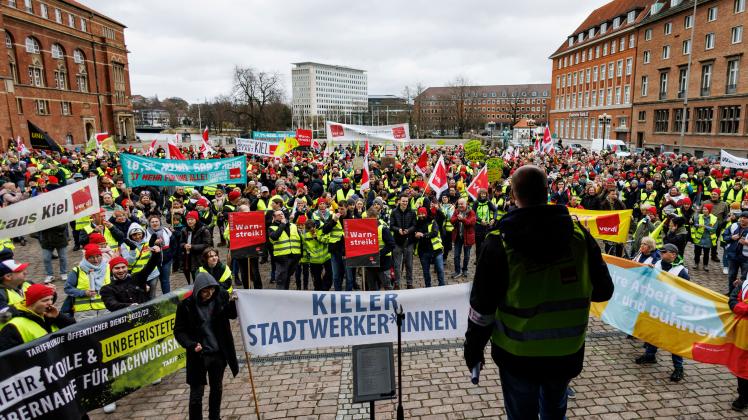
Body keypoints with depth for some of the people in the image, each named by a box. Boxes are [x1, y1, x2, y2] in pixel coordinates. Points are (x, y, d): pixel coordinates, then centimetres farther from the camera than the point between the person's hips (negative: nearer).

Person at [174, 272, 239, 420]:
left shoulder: (221, 296, -10)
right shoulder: (186, 305, -16)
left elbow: (232, 315, 4)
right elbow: (179, 331, -9)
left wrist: (233, 303, -18)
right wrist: (191, 345, -25)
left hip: (219, 353, 4)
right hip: (198, 356, -3)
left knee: (217, 388, 22)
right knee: (197, 394, 6)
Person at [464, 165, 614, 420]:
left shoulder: (501, 241, -18)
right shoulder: (578, 234, -9)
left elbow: (483, 305, -13)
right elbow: (603, 291, 1)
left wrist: (473, 348, 2)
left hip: (518, 354, -3)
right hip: (567, 351, 3)